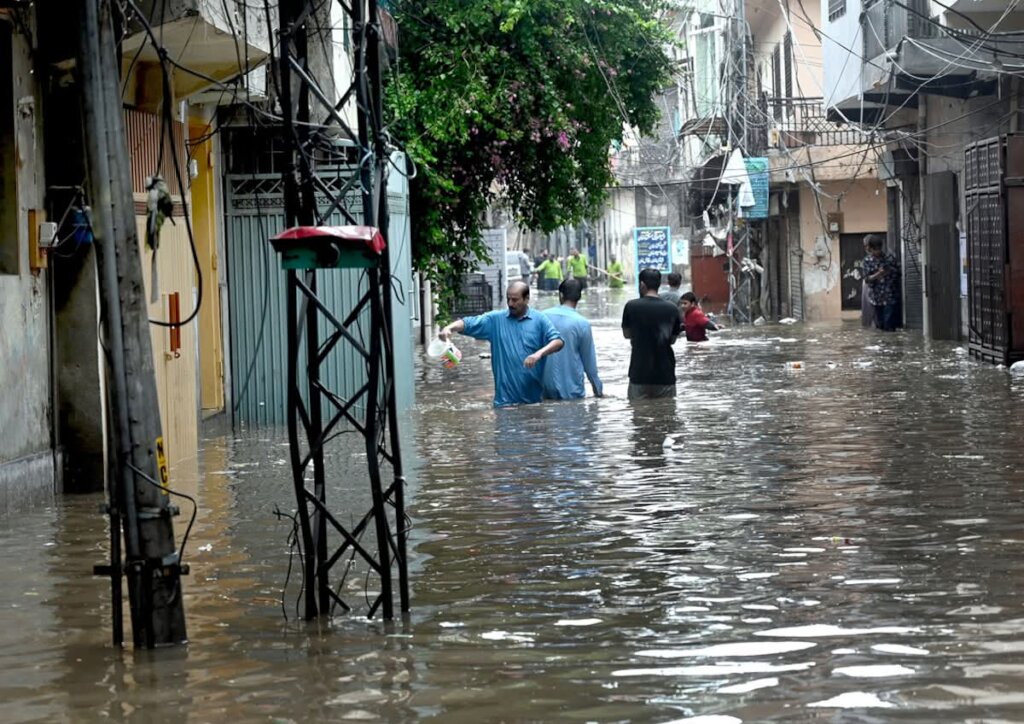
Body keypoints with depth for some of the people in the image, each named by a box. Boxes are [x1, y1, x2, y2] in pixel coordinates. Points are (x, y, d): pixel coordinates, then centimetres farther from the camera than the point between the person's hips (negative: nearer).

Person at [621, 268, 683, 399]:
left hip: (640, 375, -2)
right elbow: (672, 339, 9)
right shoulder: (672, 309, 0)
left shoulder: (632, 306, -7)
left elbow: (626, 334, 6)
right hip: (665, 375, 2)